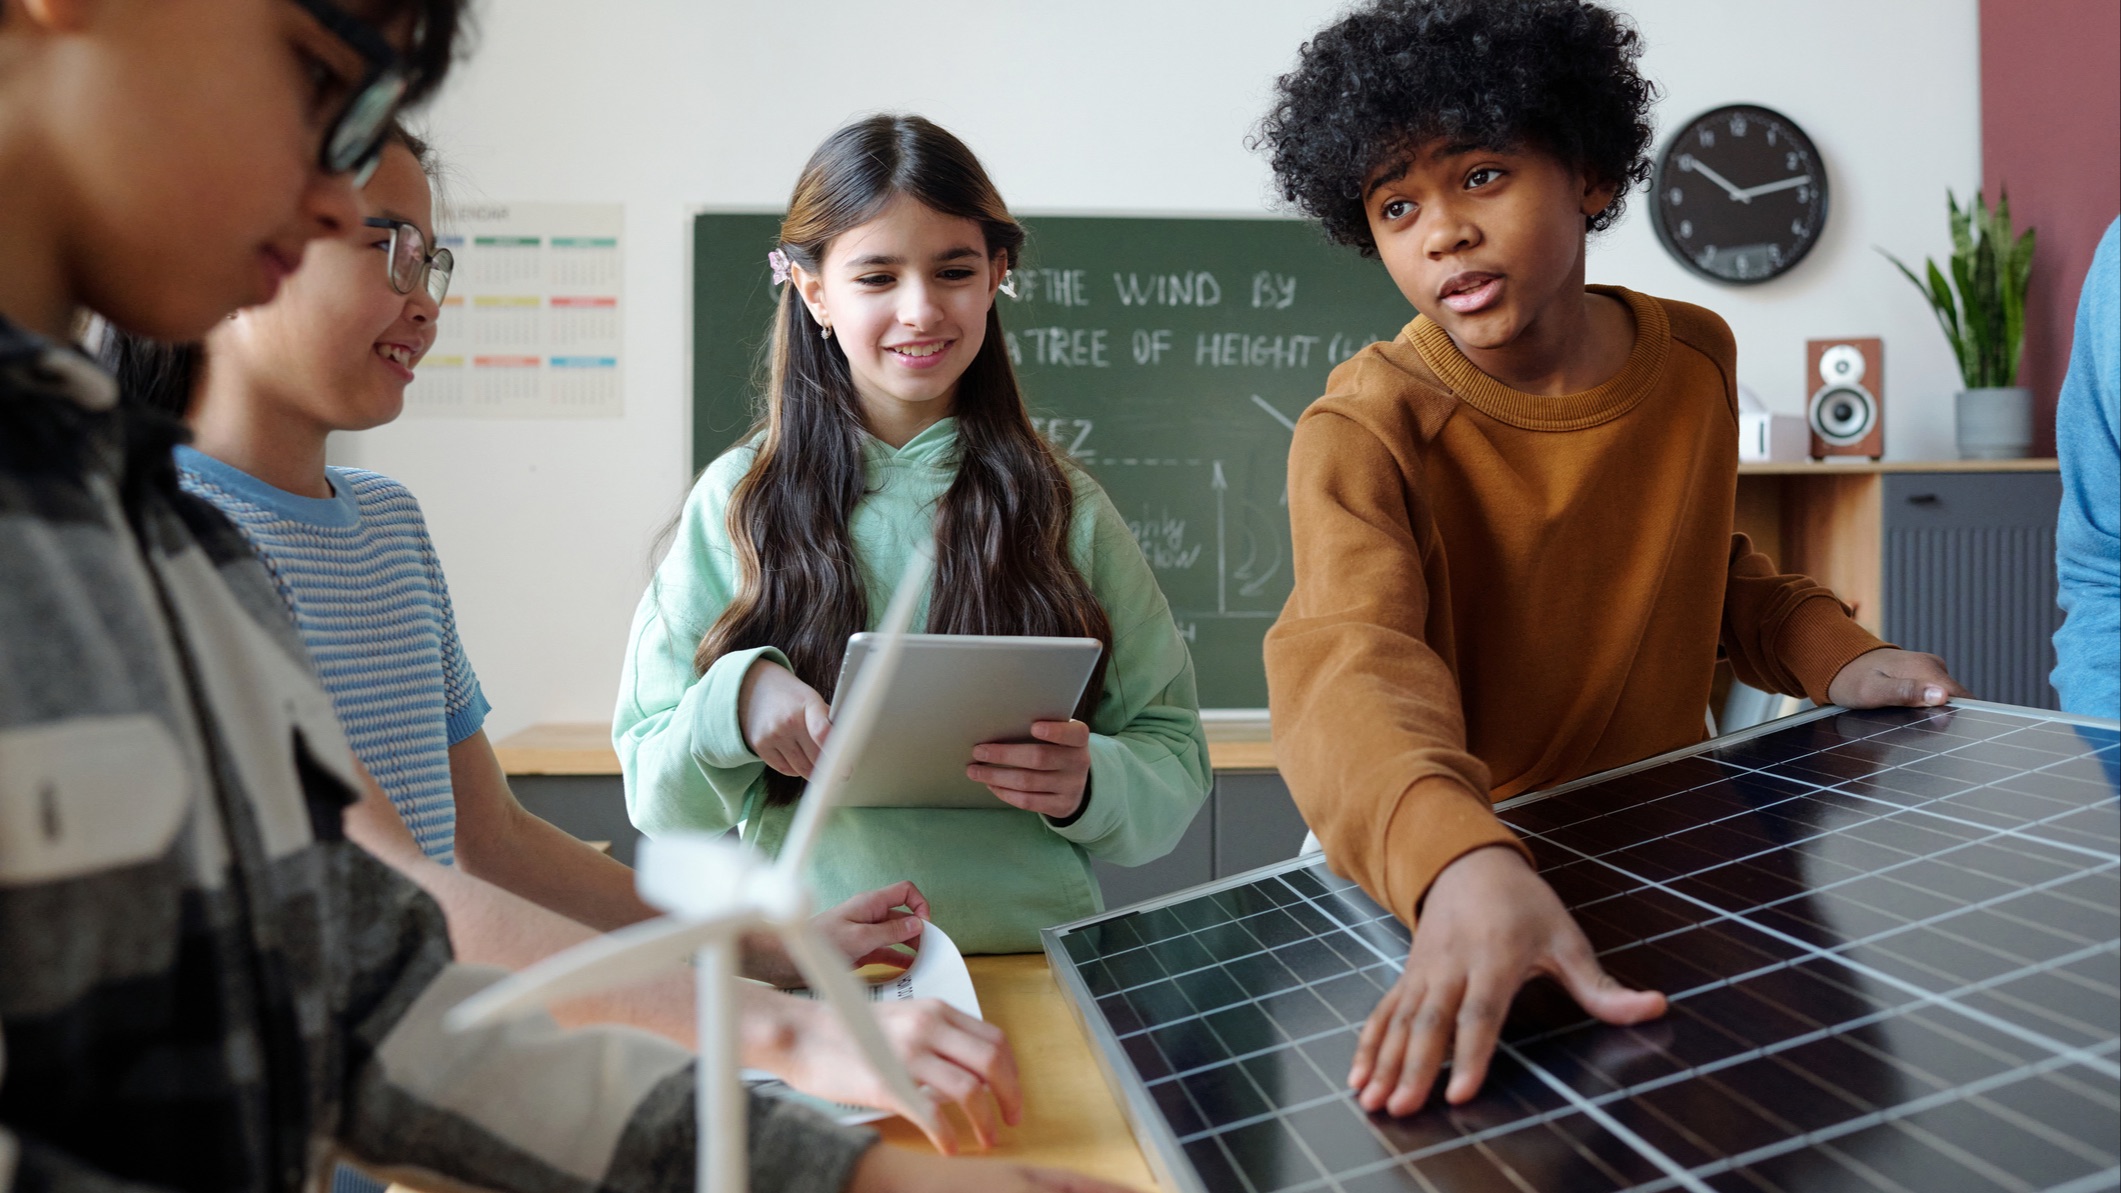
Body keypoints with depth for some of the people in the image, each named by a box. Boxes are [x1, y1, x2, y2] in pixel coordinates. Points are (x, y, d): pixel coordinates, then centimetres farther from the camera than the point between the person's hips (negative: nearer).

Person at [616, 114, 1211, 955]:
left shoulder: (1066, 509, 8)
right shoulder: (737, 502, 7)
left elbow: (1176, 765, 9)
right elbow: (653, 789, 8)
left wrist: (1089, 784, -12)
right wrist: (734, 701, -12)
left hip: (1031, 957, 1)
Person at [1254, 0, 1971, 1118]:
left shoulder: (1695, 358, 1)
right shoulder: (1362, 434, -17)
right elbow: (1349, 667, -36)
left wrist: (1836, 655, 0)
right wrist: (1464, 865, -56)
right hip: (1452, 886, -4)